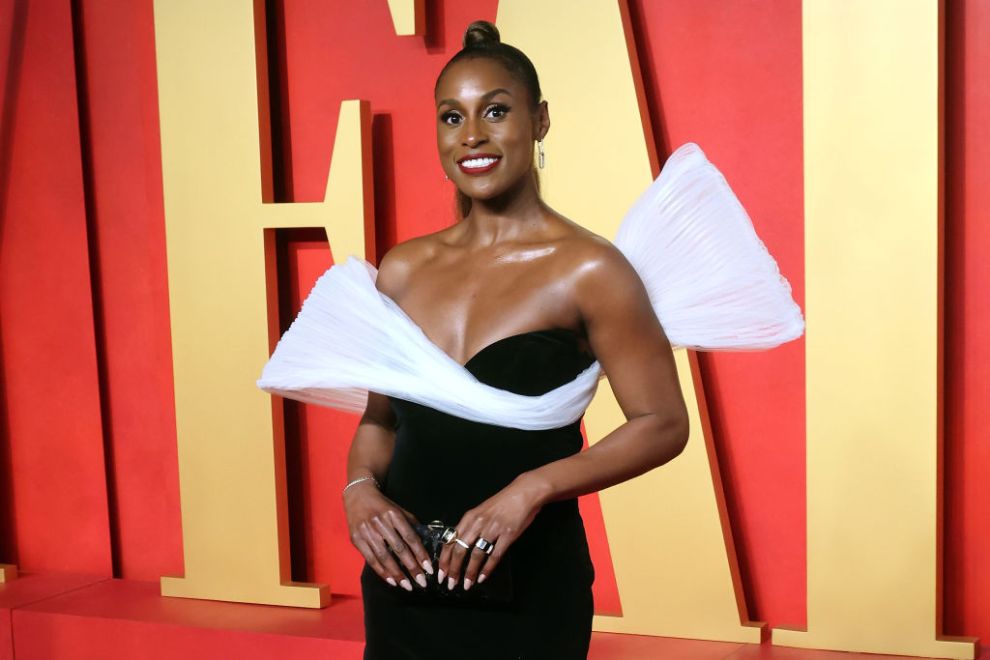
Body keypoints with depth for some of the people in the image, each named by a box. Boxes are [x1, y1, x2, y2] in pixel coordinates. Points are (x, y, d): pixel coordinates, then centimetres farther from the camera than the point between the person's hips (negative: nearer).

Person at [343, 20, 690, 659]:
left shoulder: (586, 270, -10)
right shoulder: (402, 269, 3)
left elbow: (663, 424, -10)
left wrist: (534, 488, -19)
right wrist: (360, 489, -7)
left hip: (527, 588, -4)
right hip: (403, 582, 4)